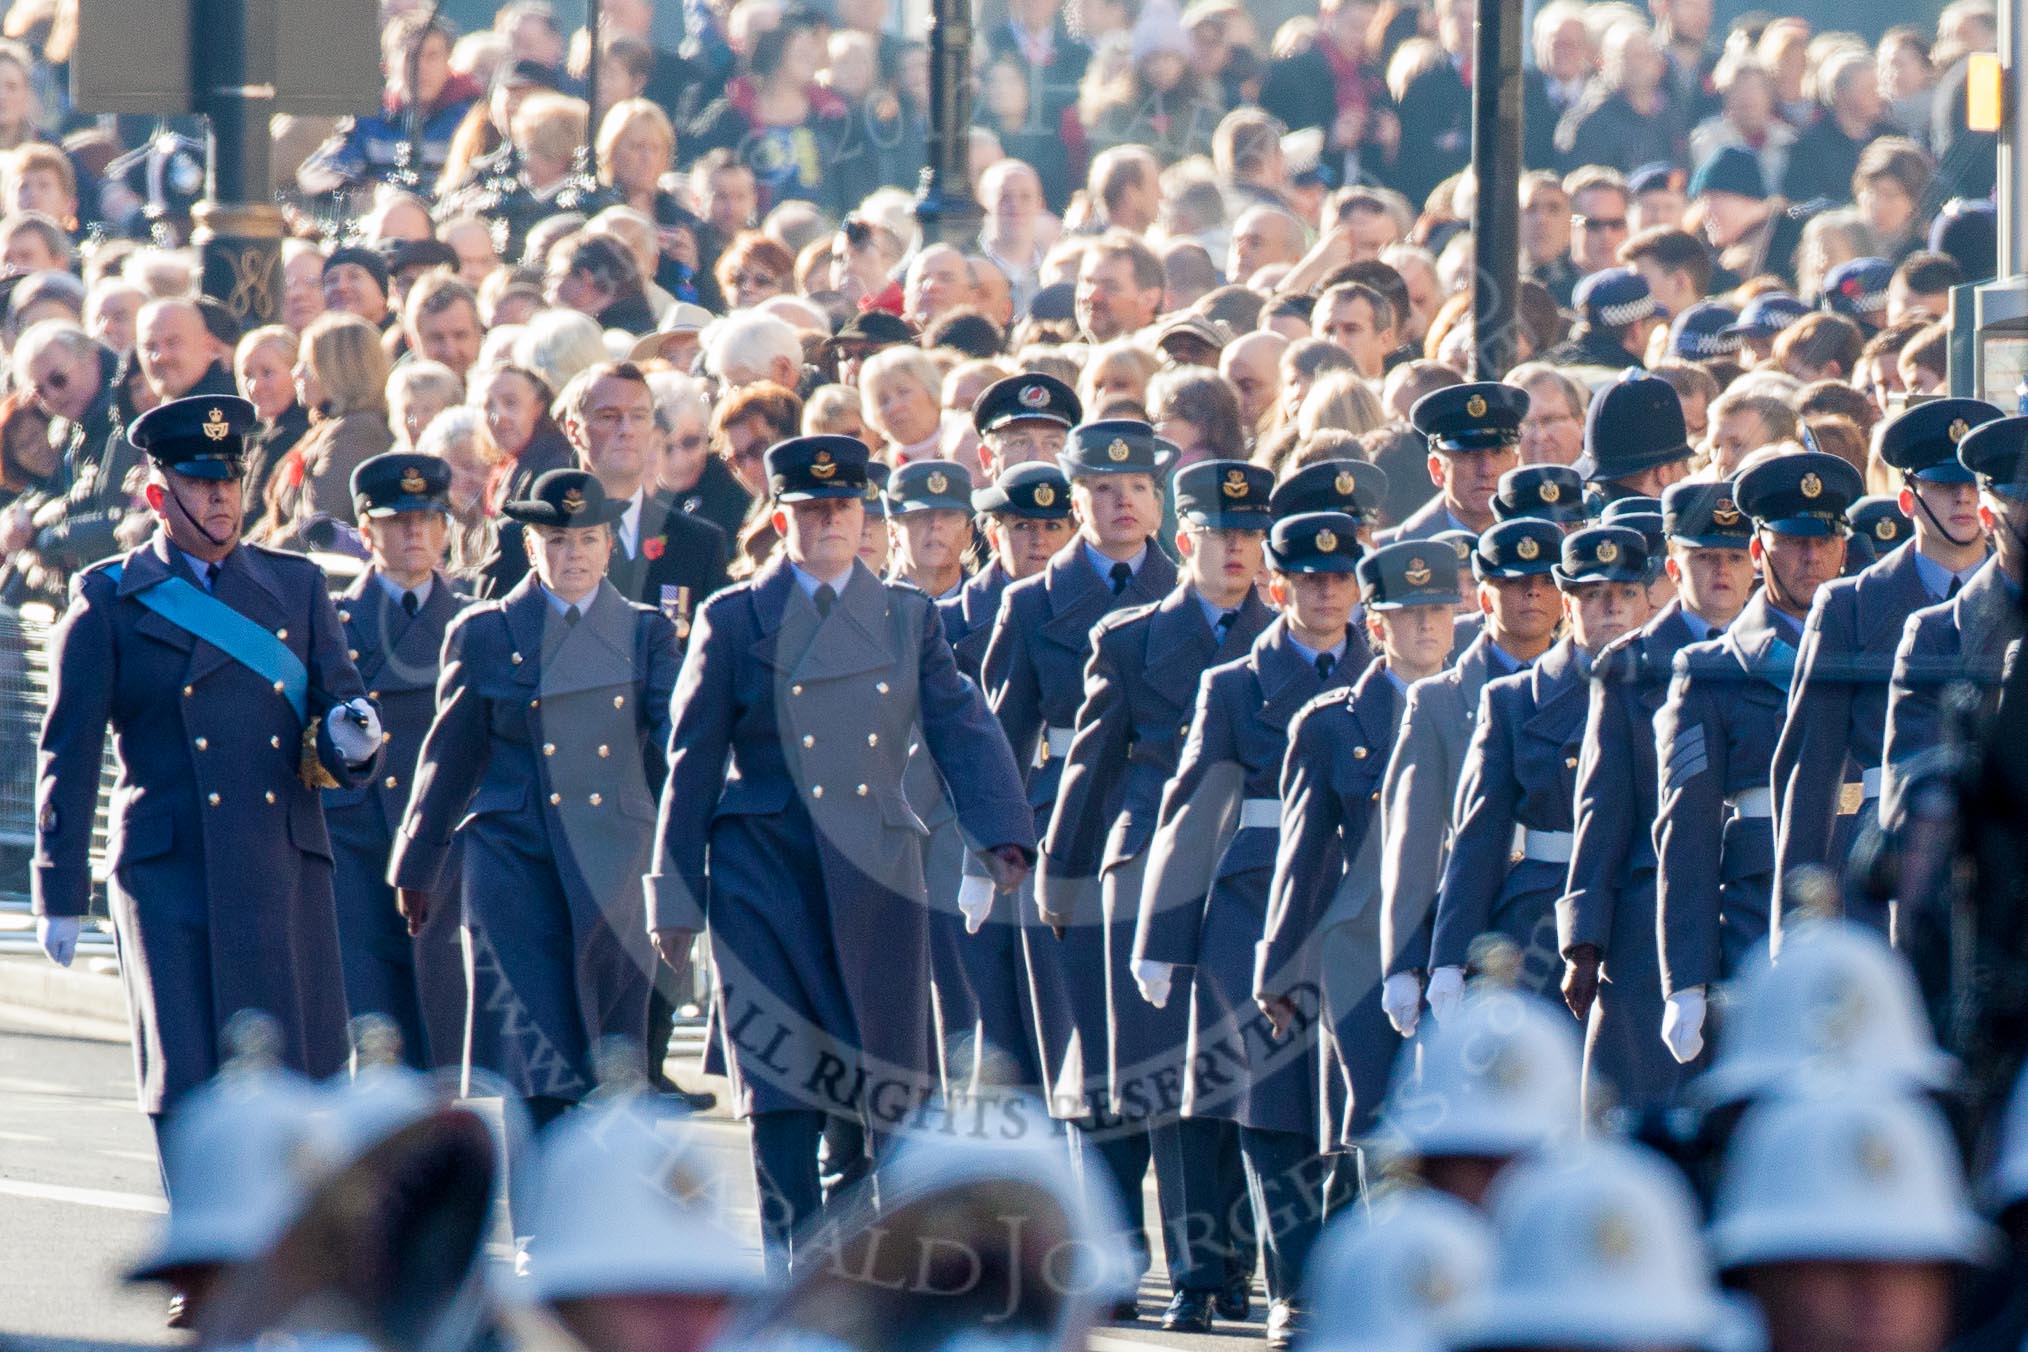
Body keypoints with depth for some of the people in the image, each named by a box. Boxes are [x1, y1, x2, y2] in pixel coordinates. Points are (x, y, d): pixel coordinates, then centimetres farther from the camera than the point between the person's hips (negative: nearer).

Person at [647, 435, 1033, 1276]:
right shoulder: (733, 622, 4)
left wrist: (1003, 836, -13)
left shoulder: (908, 619, 10)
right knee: (782, 1085, -2)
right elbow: (693, 765, 4)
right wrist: (675, 895, 1)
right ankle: (794, 1275, 5)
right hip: (766, 882, -1)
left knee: (895, 1083, 2)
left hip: (878, 882, 1)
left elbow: (961, 732, 2)